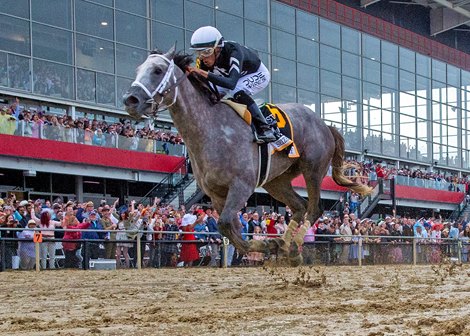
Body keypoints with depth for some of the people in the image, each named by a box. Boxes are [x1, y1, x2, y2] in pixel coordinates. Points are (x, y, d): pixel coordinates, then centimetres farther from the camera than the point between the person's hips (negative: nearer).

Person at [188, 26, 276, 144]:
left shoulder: (234, 52, -42)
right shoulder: (205, 58, -22)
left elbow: (231, 83, -56)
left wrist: (204, 73, -63)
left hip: (258, 74, -7)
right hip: (231, 75, 7)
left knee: (237, 91, -35)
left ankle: (264, 129, -27)